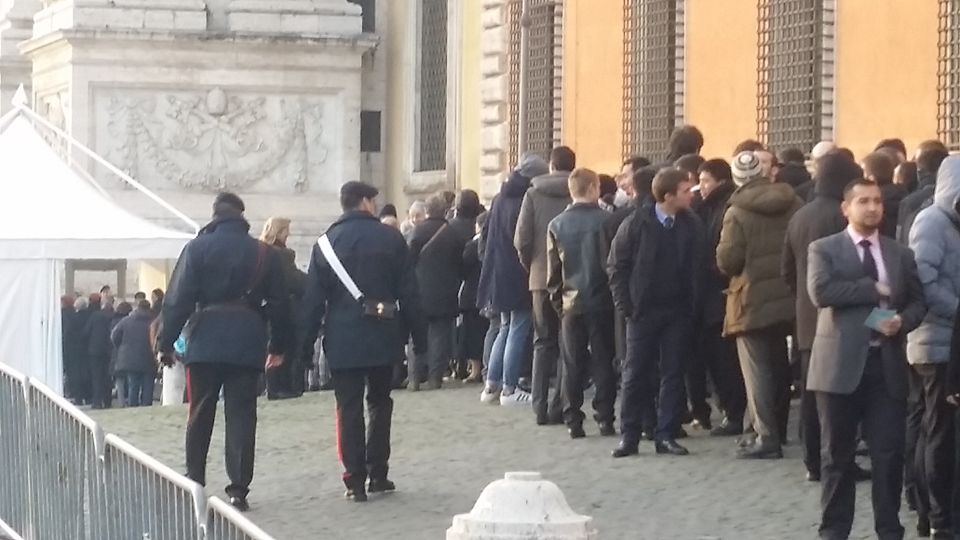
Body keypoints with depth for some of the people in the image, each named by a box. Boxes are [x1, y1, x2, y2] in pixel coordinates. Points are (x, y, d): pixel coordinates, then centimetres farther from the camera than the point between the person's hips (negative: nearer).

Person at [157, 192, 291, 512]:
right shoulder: (264, 254, 6)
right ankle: (238, 489, -5)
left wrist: (165, 342, -3)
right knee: (241, 416, 1)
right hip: (247, 345, 1)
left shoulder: (197, 248, -1)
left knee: (199, 416, 9)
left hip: (205, 342, -1)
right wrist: (278, 346, 16)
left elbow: (178, 299, -6)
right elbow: (279, 303, 8)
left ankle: (194, 484, 12)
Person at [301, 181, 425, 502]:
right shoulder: (391, 239, -2)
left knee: (349, 408, 1)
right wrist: (418, 336, 5)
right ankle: (377, 474, 12)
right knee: (380, 403, 14)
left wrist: (306, 340, 5)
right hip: (383, 337, 0)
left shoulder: (326, 243, 0)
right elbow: (409, 292, -1)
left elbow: (313, 297, 0)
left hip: (342, 340, 0)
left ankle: (355, 480, -4)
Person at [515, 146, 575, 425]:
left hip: (541, 277, 1)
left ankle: (540, 406, 3)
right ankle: (560, 406, 0)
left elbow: (521, 239, -5)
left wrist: (531, 265, 11)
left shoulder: (534, 194, -1)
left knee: (543, 342, 10)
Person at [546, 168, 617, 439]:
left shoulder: (557, 225, 1)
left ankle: (573, 421, 3)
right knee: (603, 362, 4)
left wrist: (557, 298, 12)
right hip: (601, 301, -2)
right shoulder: (606, 220, -8)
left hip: (571, 302, 2)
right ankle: (605, 419, 1)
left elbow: (553, 268, 3)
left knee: (572, 365, 6)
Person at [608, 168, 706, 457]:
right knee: (635, 374, 1)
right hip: (643, 311, -2)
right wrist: (625, 304, -6)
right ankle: (629, 436, 8)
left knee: (673, 374, 3)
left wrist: (693, 305, -3)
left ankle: (666, 435, 9)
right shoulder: (637, 224, -7)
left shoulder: (692, 225, 0)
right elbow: (616, 265, -1)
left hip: (678, 313, 2)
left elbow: (698, 267, 5)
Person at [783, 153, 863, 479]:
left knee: (812, 393, 9)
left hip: (808, 319, 7)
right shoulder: (842, 216, -14)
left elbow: (787, 270, 16)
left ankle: (814, 462, 11)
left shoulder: (799, 217, 11)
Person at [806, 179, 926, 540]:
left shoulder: (901, 255, 13)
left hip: (887, 364, 3)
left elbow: (917, 302, 12)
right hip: (841, 363, -2)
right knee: (838, 454, 6)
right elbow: (820, 292, -16)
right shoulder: (824, 250, 1)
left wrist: (902, 321, -10)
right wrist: (874, 289, -13)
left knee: (890, 453, 0)